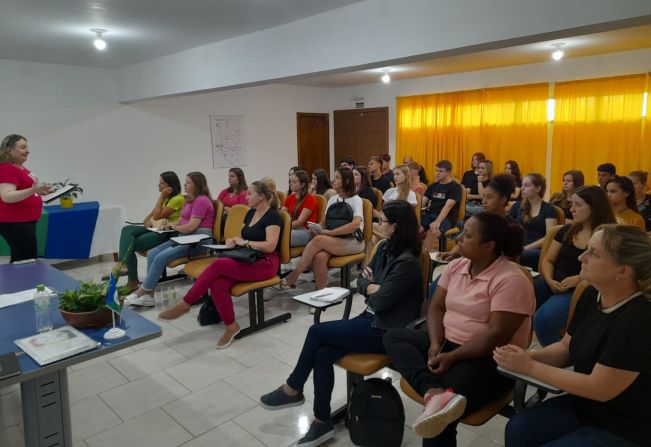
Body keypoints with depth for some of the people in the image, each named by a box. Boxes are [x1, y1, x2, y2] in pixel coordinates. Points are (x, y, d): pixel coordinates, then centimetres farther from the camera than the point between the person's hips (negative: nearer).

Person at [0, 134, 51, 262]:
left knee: (18, 260, 13)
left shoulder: (21, 168, 13)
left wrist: (38, 190, 18)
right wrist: (33, 190, -37)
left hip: (24, 221, 10)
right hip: (14, 223, -10)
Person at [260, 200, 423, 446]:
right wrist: (373, 287, -11)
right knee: (322, 353, -13)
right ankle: (322, 421, -1)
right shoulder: (384, 247, 8)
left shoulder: (407, 262, -20)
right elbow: (361, 281, 11)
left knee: (317, 332, -13)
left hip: (386, 331, -8)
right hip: (371, 318, 8)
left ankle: (292, 389, 8)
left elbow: (380, 302, -21)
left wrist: (370, 285, -2)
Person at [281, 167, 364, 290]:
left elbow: (356, 224, -19)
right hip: (333, 241, 5)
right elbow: (324, 222, 16)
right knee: (319, 257, -30)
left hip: (353, 241, -5)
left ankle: (293, 276, -19)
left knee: (318, 240, -29)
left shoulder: (356, 200, -3)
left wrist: (329, 232, -19)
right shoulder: (332, 199, 15)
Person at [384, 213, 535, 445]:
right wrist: (435, 344, -11)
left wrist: (452, 357, -22)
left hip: (489, 359, -8)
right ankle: (435, 392, -32)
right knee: (394, 337, -13)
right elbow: (436, 307, 5)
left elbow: (496, 335, -21)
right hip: (447, 344, 8)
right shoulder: (456, 266, 7)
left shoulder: (511, 280, -16)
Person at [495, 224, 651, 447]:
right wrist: (528, 356, -12)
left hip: (625, 428, -7)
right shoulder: (592, 295, -3)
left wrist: (530, 367, -20)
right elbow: (566, 348, 8)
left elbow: (599, 389, -25)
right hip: (584, 404, 7)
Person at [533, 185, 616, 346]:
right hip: (553, 283, 5)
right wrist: (549, 280, -6)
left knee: (543, 320, -33)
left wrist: (579, 279, -21)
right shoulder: (567, 230, 14)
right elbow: (547, 260, 14)